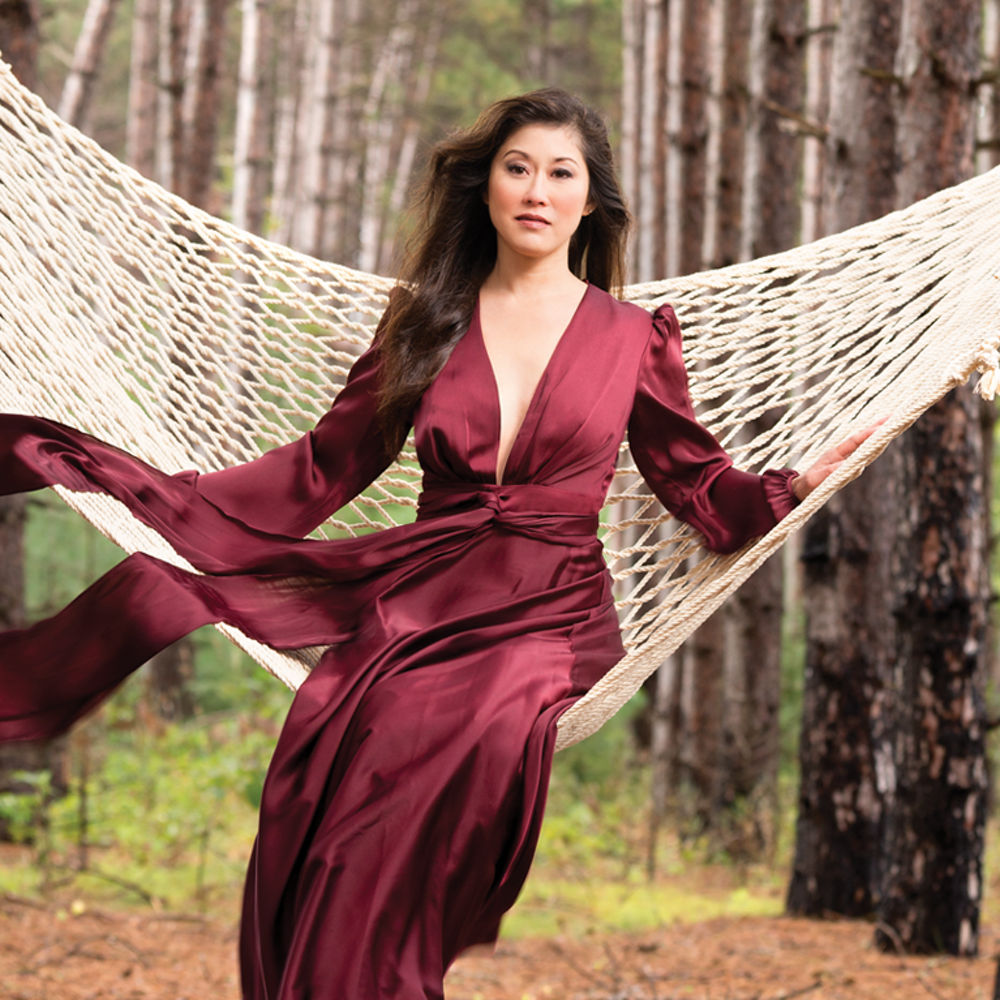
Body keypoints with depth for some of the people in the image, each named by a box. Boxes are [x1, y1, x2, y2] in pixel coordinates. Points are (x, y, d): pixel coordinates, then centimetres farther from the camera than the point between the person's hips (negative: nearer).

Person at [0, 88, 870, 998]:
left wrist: (804, 485, -5)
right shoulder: (427, 323, 16)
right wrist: (160, 498, 7)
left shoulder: (634, 339, 12)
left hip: (549, 617, -2)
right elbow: (323, 470, 15)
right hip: (417, 603, 2)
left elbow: (700, 487, 14)